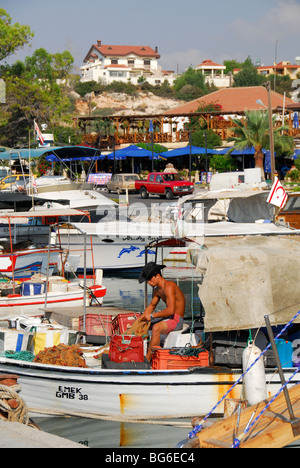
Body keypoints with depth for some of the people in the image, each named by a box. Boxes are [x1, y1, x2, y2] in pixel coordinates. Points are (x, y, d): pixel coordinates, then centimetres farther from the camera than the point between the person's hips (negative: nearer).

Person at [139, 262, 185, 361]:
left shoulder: (169, 287, -21)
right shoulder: (157, 290, 9)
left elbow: (170, 310, -29)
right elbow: (152, 306, 23)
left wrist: (152, 315, -20)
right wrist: (141, 318, 8)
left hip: (176, 319, -10)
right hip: (167, 318, 10)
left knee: (156, 328, -36)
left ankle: (147, 359, -31)